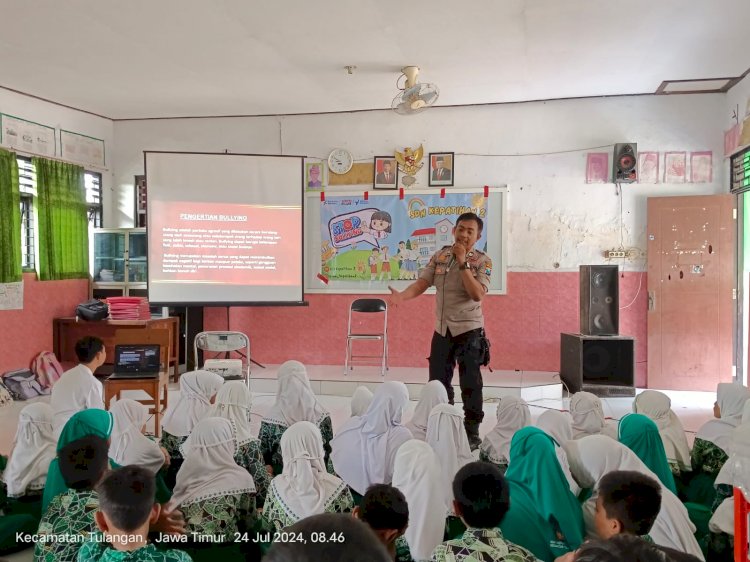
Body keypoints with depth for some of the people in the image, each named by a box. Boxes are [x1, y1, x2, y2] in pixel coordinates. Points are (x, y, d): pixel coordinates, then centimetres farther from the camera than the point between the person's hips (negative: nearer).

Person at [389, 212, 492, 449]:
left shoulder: (482, 261, -8)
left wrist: (463, 263, -22)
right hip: (442, 329, 4)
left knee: (470, 384, 0)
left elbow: (477, 294, -21)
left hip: (469, 330, -4)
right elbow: (422, 283, -4)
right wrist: (402, 295, -23)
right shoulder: (440, 256, 4)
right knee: (438, 382, 11)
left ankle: (472, 432, 13)